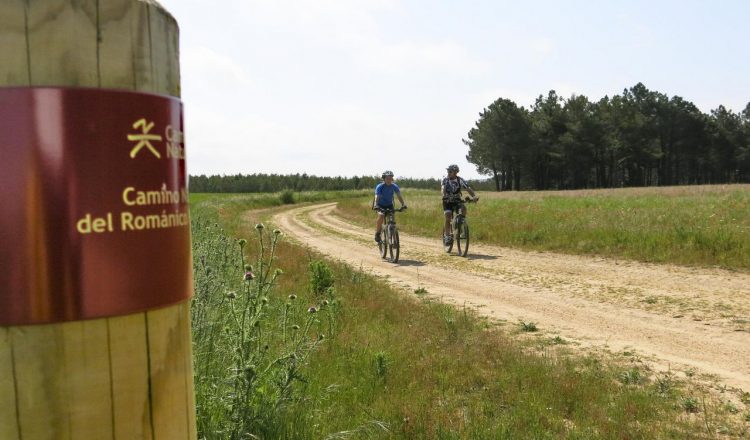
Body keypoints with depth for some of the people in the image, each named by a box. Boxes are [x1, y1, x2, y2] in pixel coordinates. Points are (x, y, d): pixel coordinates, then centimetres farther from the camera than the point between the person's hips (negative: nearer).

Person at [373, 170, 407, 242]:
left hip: (389, 205, 3)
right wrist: (376, 206, -53)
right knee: (381, 216, -29)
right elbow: (376, 197, -34)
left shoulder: (394, 186, -15)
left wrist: (403, 204, -42)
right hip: (380, 205, -3)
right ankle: (377, 233, -13)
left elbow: (399, 196, -24)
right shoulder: (380, 186, -23)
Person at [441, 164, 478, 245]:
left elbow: (468, 188, -20)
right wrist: (443, 193, -51)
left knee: (463, 208, -29)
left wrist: (474, 196, -39)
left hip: (457, 201, 1)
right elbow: (442, 188, -27)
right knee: (448, 218, -18)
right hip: (447, 201, -1)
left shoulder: (460, 180, -11)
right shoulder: (445, 179, -12)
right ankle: (447, 236, -8)